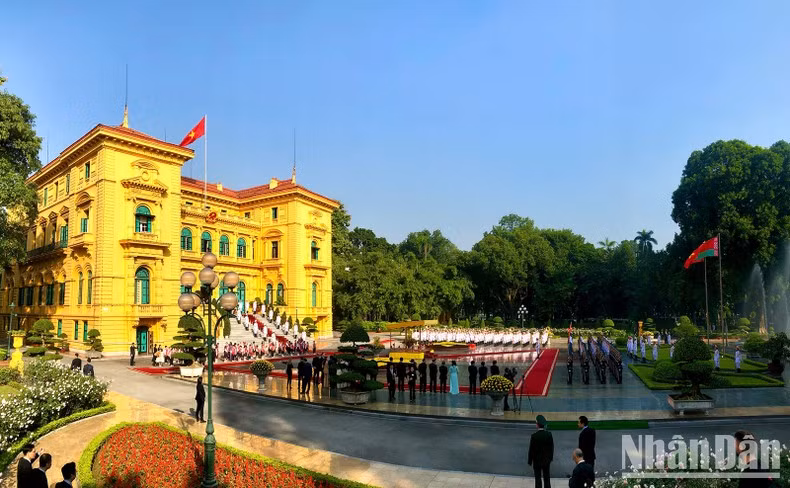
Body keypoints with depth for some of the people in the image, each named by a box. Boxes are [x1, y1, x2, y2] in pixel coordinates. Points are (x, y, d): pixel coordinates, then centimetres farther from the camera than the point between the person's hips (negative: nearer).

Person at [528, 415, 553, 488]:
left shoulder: (534, 436, -23)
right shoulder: (549, 434, -11)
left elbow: (531, 450, -15)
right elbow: (552, 447, 0)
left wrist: (529, 461, -3)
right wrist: (550, 457, 15)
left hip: (537, 461, -4)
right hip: (547, 460, 4)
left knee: (538, 478, 8)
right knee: (547, 477, 17)